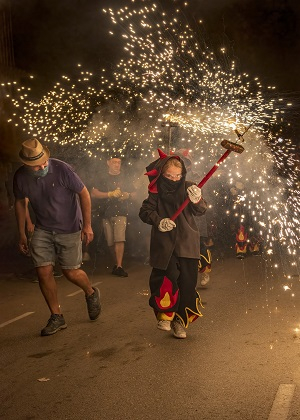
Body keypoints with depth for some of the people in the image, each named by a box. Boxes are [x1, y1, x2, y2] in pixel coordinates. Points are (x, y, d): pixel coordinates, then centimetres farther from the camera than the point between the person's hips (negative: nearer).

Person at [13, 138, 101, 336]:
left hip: (69, 229, -4)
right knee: (43, 272, -3)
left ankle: (91, 293, 35)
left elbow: (84, 194, -13)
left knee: (71, 272, 1)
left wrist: (87, 225, -14)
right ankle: (57, 317, 14)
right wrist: (22, 234, 10)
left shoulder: (61, 169, -22)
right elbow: (20, 203, 8)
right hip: (42, 230, 4)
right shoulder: (21, 177, -9)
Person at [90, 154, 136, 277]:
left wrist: (127, 195, -4)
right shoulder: (102, 179, 10)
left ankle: (119, 267, -18)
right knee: (111, 242, 4)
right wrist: (110, 194, -12)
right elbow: (93, 194, -2)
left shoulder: (125, 178, 14)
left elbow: (133, 194, 20)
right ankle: (117, 263, 22)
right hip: (107, 213, 1)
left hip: (121, 213, -1)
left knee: (119, 239, -17)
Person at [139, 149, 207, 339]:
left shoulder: (188, 188, 1)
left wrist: (197, 200, -30)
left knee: (188, 282, 2)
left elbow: (201, 210, -7)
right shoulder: (156, 190, 1)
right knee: (166, 278, -11)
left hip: (187, 243, 1)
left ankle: (180, 321, 18)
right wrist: (158, 221, -18)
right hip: (164, 243, -1)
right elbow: (145, 211, 1)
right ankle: (165, 314, 13)